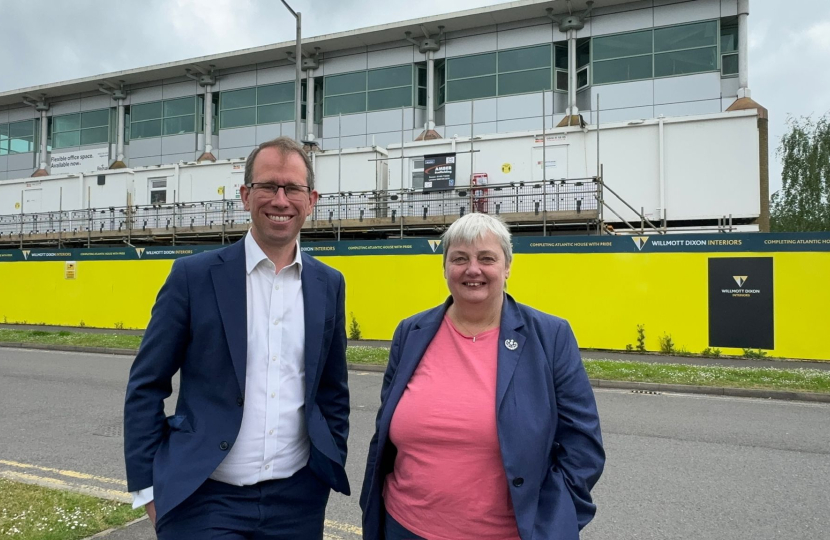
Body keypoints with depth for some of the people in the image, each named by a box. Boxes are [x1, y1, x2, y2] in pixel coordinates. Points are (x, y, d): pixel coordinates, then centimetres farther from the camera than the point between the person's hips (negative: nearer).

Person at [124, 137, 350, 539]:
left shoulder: (329, 285, 2)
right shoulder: (194, 276, -7)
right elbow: (146, 387, -2)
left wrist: (334, 469, 8)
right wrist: (147, 486, -3)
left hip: (298, 499, 3)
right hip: (204, 497, -3)